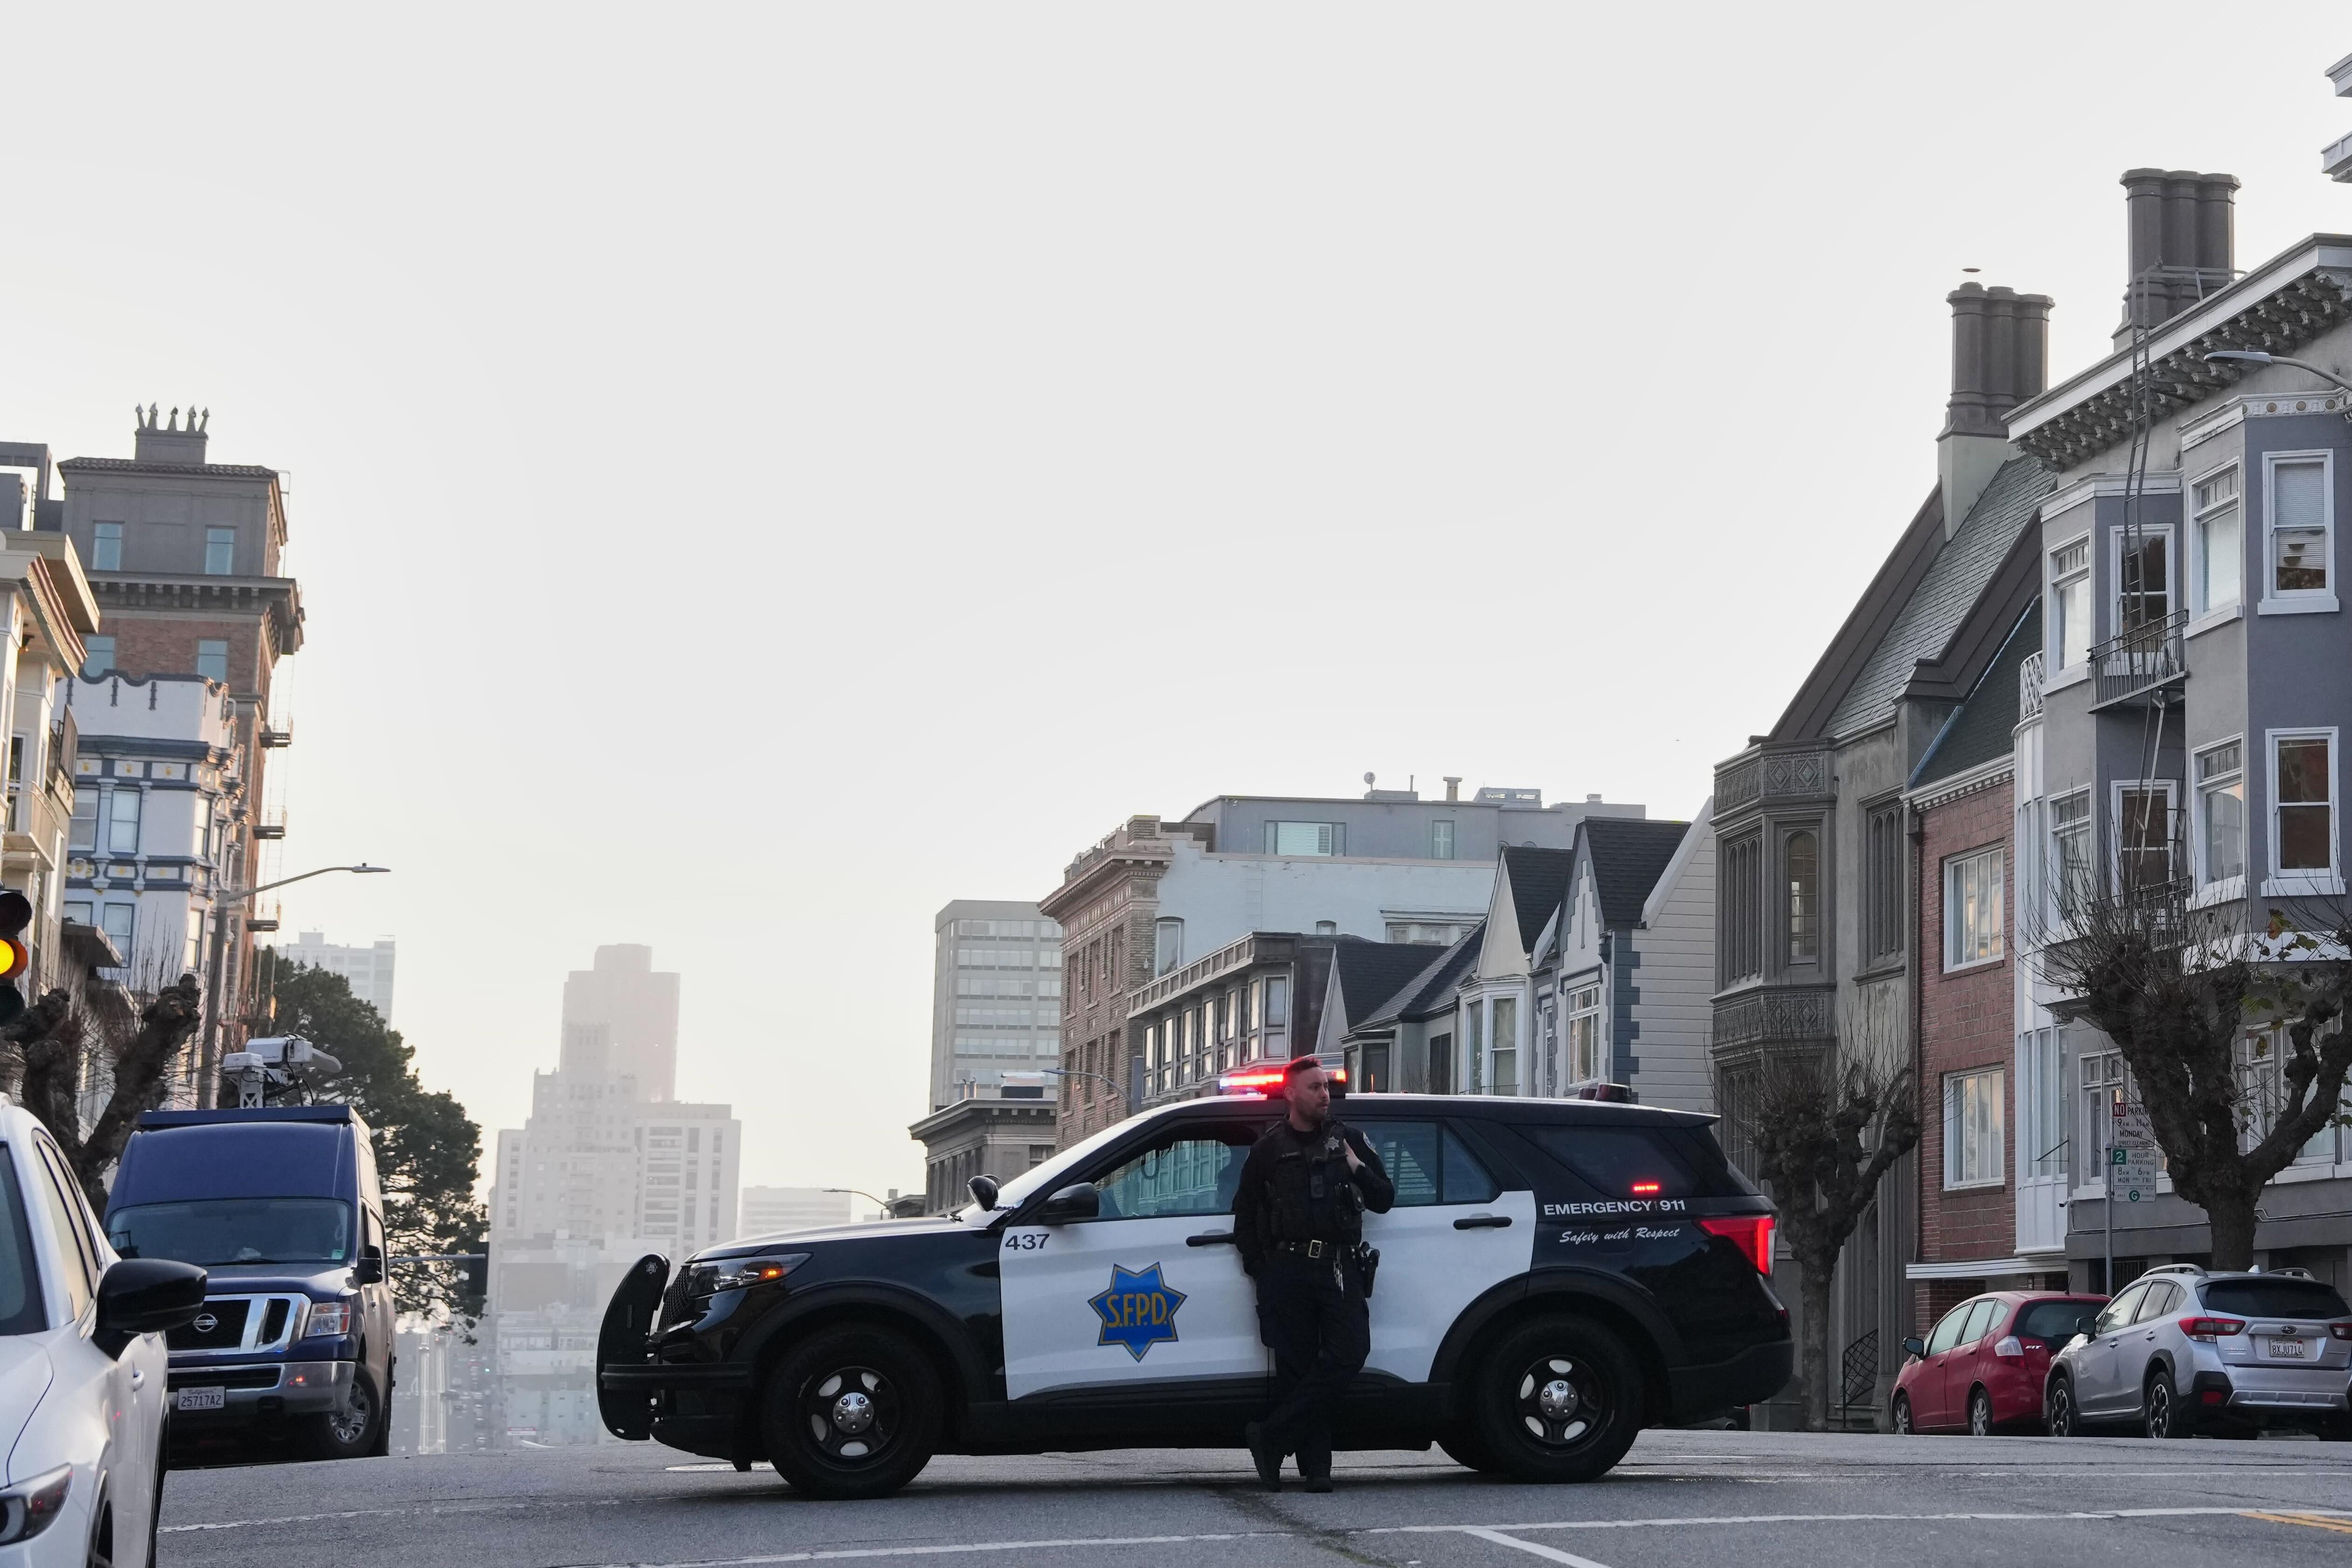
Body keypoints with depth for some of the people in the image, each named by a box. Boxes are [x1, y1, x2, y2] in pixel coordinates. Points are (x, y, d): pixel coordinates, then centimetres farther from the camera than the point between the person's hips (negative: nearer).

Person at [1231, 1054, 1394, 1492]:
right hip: (1288, 1270, -1)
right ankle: (1315, 1465, 0)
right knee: (1296, 1365, -4)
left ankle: (1271, 1438, -12)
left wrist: (1359, 1171, -3)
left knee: (1349, 1353, -16)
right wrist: (1259, 1268, 6)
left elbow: (1384, 1201, 16)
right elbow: (1245, 1213, 16)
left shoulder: (1348, 1140, 15)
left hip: (1339, 1268, 1)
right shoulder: (1270, 1149, 11)